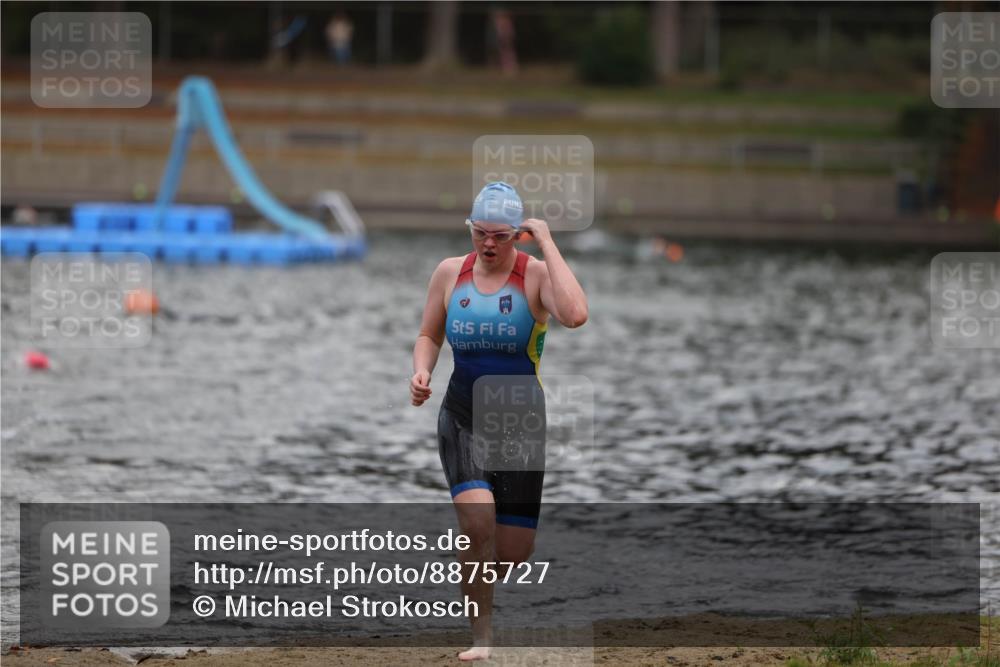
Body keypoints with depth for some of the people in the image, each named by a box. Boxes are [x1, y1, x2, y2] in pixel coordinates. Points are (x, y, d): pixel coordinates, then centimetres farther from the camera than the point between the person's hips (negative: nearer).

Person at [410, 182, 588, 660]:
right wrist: (422, 371, -7)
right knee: (477, 519, -24)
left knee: (514, 551, 1)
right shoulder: (450, 273, 1)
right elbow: (428, 336, 15)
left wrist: (547, 243, -26)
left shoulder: (536, 275, -11)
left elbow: (575, 315, -33)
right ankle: (482, 636, -13)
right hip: (461, 419, 1)